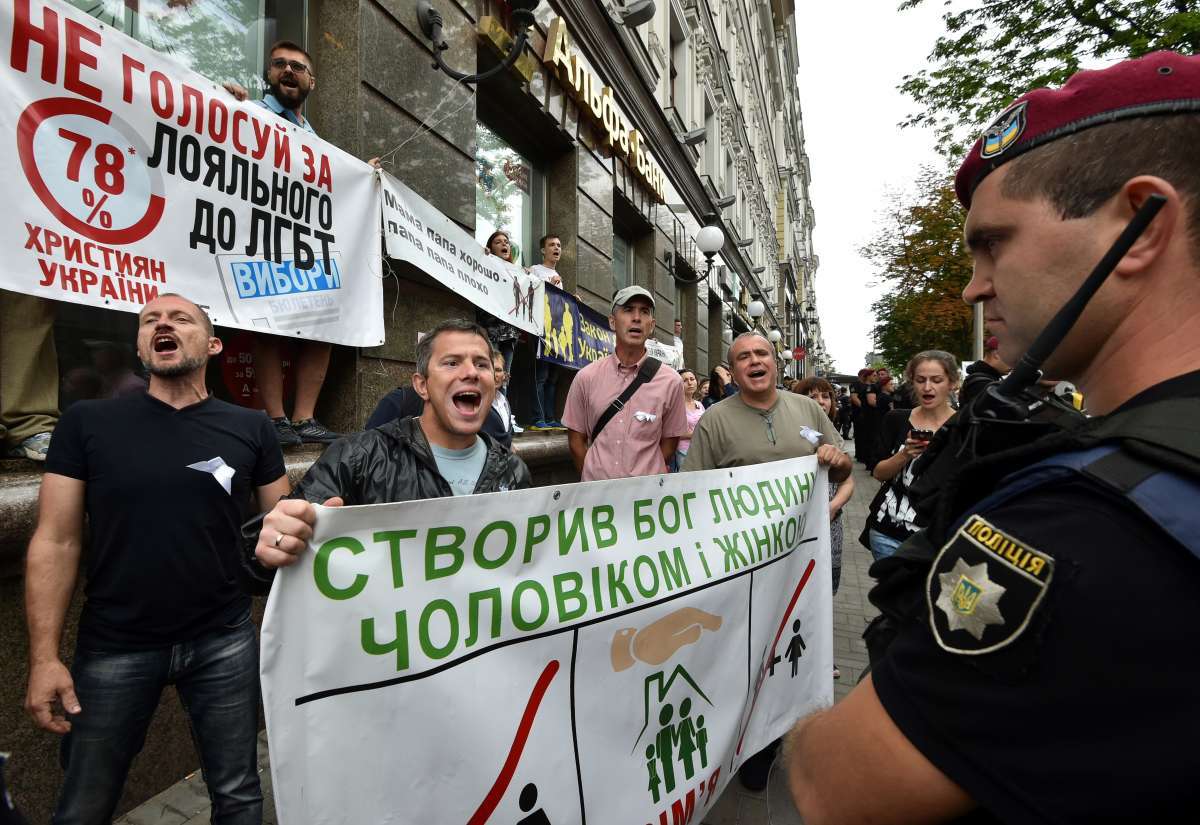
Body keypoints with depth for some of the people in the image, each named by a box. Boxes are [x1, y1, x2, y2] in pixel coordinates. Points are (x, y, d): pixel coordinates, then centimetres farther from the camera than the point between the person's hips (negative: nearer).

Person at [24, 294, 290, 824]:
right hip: (113, 648, 0)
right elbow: (56, 543, -3)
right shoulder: (86, 423, -2)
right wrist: (44, 657, -6)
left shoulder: (251, 429, -1)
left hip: (225, 643, 0)